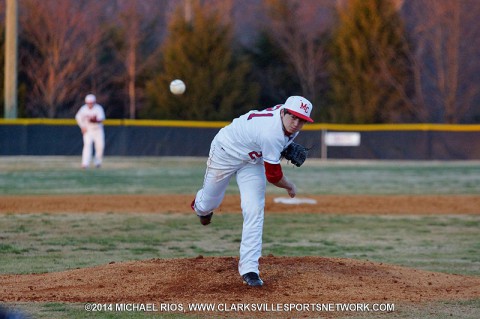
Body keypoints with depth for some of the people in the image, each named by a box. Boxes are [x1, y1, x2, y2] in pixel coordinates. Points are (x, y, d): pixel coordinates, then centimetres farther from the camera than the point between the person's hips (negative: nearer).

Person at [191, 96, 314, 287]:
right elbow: (273, 175, -30)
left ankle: (249, 269, -9)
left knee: (254, 212, -10)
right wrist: (290, 187, -12)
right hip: (226, 151, -6)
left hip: (252, 160, 6)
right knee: (210, 202, 16)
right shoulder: (272, 133, -42)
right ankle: (200, 206, 56)